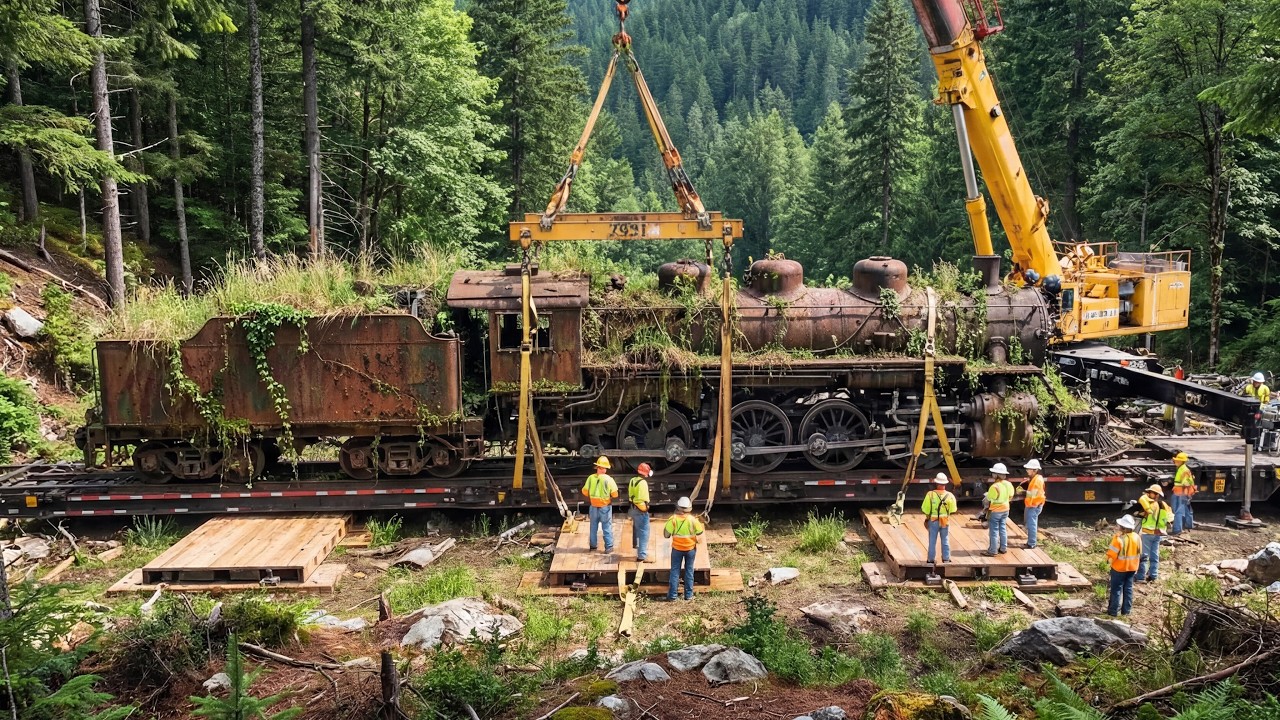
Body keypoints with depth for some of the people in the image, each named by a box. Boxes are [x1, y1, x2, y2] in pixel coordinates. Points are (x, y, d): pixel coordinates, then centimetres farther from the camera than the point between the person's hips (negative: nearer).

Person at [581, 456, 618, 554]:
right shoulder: (608, 479, -16)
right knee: (607, 526, 6)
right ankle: (609, 546, 7)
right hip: (605, 506, -3)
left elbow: (585, 491, -3)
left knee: (593, 525, 18)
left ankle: (592, 544, 29)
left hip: (594, 506, 3)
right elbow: (615, 494, -14)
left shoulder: (591, 478, -10)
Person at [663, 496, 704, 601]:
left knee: (675, 571, 8)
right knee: (689, 571, 13)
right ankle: (688, 595, 15)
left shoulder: (673, 519, -17)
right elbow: (700, 532, -3)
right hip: (690, 549, 1)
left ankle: (672, 595, 8)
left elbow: (666, 534, -14)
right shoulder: (692, 519, -14)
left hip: (677, 549, -1)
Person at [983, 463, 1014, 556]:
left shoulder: (994, 487, -27)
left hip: (995, 511, -7)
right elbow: (1010, 497, 9)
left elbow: (988, 500, -17)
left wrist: (984, 500, 5)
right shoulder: (1009, 484, -4)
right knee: (1003, 529, 18)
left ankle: (992, 551, 7)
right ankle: (1003, 548, 26)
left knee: (993, 531, 1)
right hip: (1005, 510, 7)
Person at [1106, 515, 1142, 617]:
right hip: (1132, 568, 6)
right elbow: (1139, 553, 7)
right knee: (1128, 588, 15)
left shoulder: (1119, 539, -25)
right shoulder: (1136, 537, -4)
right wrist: (1135, 567, 18)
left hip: (1119, 568, -6)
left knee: (1116, 589, 4)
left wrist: (1109, 559, -1)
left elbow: (1111, 554, -22)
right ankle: (1126, 610, 20)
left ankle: (1114, 611, 8)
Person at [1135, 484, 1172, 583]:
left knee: (1144, 555, -5)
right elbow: (1170, 517, 20)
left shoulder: (1152, 504, -16)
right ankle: (1153, 576, 16)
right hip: (1158, 533, 8)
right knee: (1154, 556, 13)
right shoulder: (1164, 505, 10)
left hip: (1148, 533, -8)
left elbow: (1142, 500, -32)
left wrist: (1145, 495, -13)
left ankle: (1141, 576, -5)